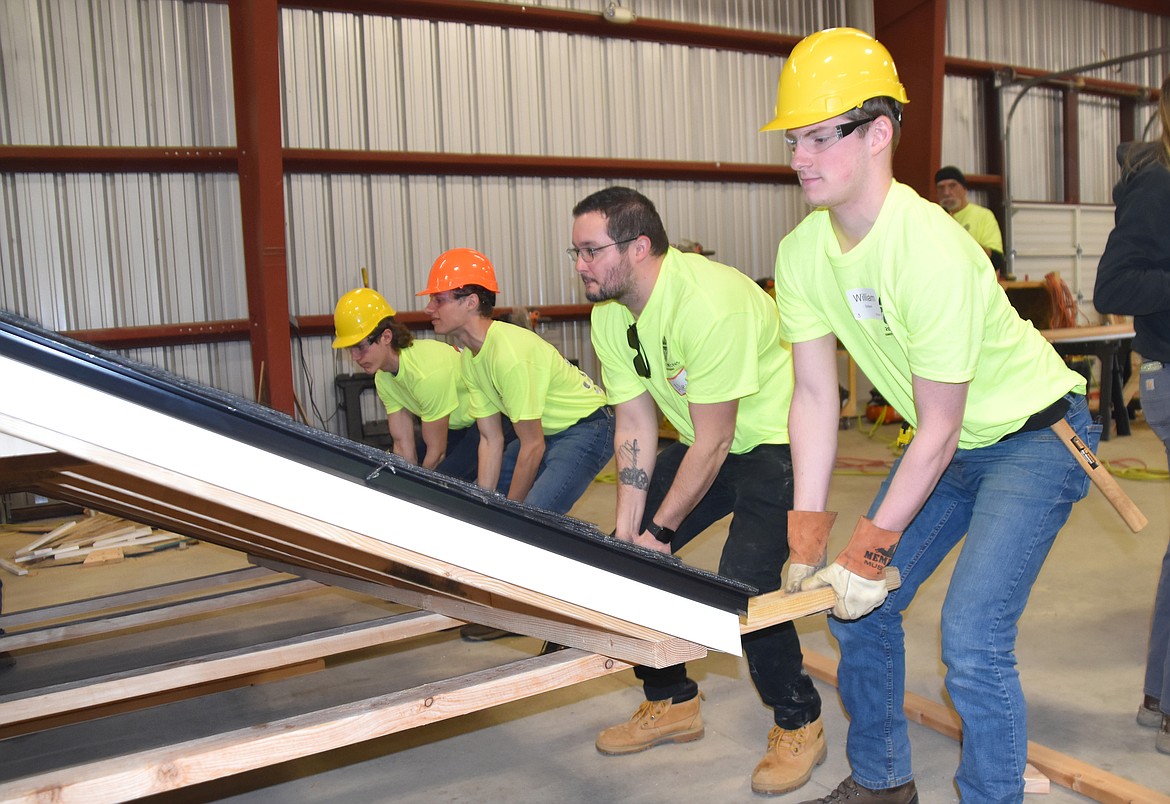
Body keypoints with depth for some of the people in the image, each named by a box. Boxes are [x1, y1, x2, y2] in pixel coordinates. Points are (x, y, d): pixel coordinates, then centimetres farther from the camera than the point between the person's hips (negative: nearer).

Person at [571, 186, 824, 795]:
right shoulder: (609, 316, -5)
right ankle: (672, 703, 21)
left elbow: (711, 444, -26)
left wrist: (659, 529, -19)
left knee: (744, 579, -22)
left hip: (776, 439, -8)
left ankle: (798, 724, 6)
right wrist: (628, 528, -9)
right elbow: (635, 427, -2)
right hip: (706, 442, 8)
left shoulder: (710, 304, -31)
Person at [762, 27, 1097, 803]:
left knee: (972, 643, -17)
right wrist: (809, 539, -9)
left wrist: (869, 550, -19)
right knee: (855, 604, 7)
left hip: (1035, 434, -7)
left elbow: (938, 432, -25)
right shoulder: (802, 251, -10)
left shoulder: (932, 253, -31)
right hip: (949, 443, 7)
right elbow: (815, 396, -7)